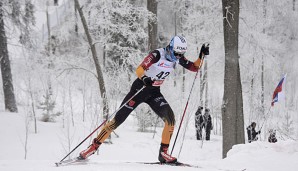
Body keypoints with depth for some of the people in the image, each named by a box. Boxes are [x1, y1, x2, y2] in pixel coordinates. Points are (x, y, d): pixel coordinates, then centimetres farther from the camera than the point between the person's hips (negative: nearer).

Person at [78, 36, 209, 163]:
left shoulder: (177, 58, -3)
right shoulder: (157, 55, -23)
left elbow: (195, 68, 4)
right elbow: (139, 69, -32)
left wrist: (202, 55, -13)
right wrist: (144, 78, -54)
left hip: (154, 92, 5)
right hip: (140, 88, -5)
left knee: (170, 118, -17)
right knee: (118, 119, -5)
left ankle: (163, 153, -8)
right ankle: (94, 147, 7)